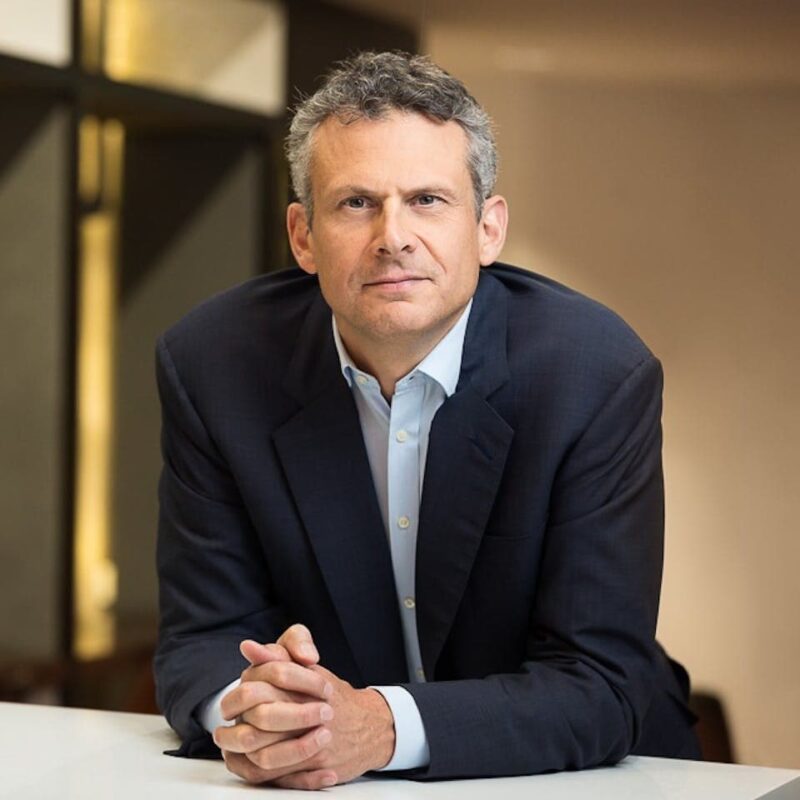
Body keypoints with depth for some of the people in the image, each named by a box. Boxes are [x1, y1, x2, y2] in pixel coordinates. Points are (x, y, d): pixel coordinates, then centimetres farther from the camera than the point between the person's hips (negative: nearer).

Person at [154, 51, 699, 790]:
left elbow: (601, 686, -17)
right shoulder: (212, 364, -9)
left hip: (554, 782, -2)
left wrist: (384, 727, -31)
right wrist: (246, 709, -27)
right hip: (319, 783, 2)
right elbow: (201, 639, -4)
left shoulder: (601, 375, -15)